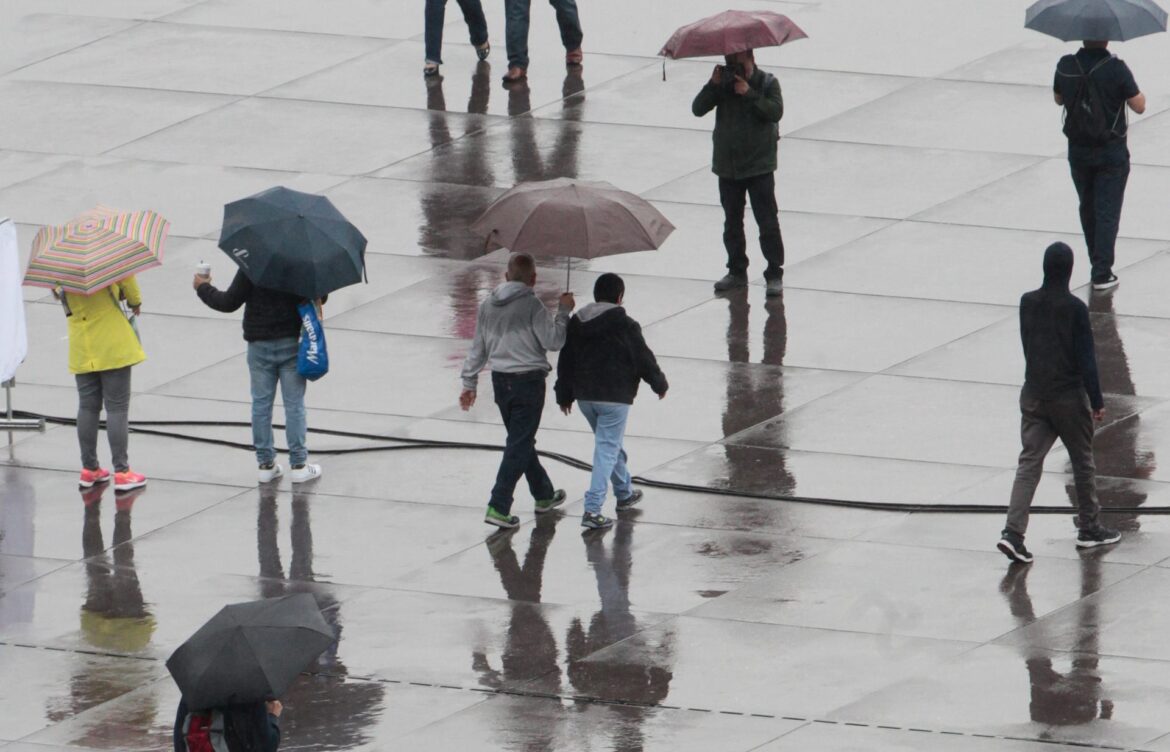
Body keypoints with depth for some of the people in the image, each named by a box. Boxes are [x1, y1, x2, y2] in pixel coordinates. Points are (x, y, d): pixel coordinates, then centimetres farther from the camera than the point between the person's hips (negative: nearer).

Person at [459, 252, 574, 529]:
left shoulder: (488, 306, 6)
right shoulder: (531, 305, -14)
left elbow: (477, 348, 11)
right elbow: (553, 341, -14)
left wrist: (469, 383, 17)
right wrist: (563, 312, -1)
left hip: (500, 381, 7)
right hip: (528, 380, -7)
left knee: (522, 441, 20)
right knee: (519, 446, -3)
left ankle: (544, 495, 35)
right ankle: (498, 507, -10)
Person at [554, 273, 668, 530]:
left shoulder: (576, 324, 6)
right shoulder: (624, 325, -12)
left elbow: (566, 362, 11)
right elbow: (643, 358, -7)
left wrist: (564, 394, 21)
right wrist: (660, 384, 10)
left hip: (585, 396, 6)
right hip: (614, 398, -6)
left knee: (608, 444, 25)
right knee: (607, 450, -4)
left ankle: (625, 493, 41)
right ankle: (592, 510, -13)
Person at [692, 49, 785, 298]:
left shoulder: (767, 83, -3)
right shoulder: (723, 85, 4)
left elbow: (776, 111, -19)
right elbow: (698, 109, -5)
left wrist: (749, 94, -24)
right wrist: (713, 85, -17)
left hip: (759, 166, -4)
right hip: (727, 166, 4)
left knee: (768, 222, -7)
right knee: (732, 223, 12)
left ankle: (775, 274, -2)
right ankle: (737, 271, 23)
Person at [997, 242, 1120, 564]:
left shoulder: (1027, 303, -1)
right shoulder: (1074, 308, -15)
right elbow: (1086, 357, -13)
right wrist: (1096, 401, -7)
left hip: (1033, 395, 4)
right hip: (1069, 397, -4)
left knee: (1029, 462, 2)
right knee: (1083, 462, 14)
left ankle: (1013, 532, -12)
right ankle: (1089, 528, 25)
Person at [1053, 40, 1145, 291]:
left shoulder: (1066, 66, -7)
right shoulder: (1116, 69, -19)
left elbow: (1058, 99, 11)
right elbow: (1139, 106, -12)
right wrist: (1139, 93, 8)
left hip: (1078, 151, 4)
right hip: (1111, 152, -4)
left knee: (1088, 208, 20)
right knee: (1108, 212, 1)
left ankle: (1098, 263, 30)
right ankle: (1102, 273, -5)